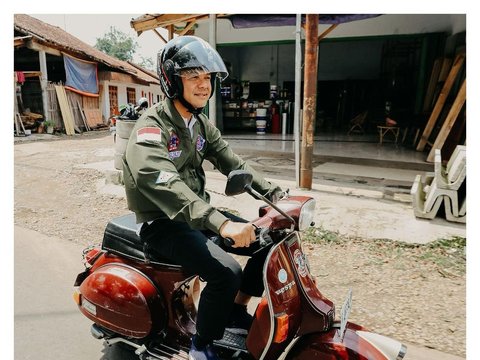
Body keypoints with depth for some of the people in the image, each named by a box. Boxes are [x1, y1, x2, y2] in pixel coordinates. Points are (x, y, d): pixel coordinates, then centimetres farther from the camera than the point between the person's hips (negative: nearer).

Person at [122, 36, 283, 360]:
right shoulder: (152, 127, -19)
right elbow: (163, 183, -37)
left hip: (200, 213, 8)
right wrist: (221, 223, -48)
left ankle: (237, 310, 19)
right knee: (226, 273, -27)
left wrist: (275, 193, -5)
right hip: (164, 222, -8)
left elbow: (232, 162, 7)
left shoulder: (201, 124, 8)